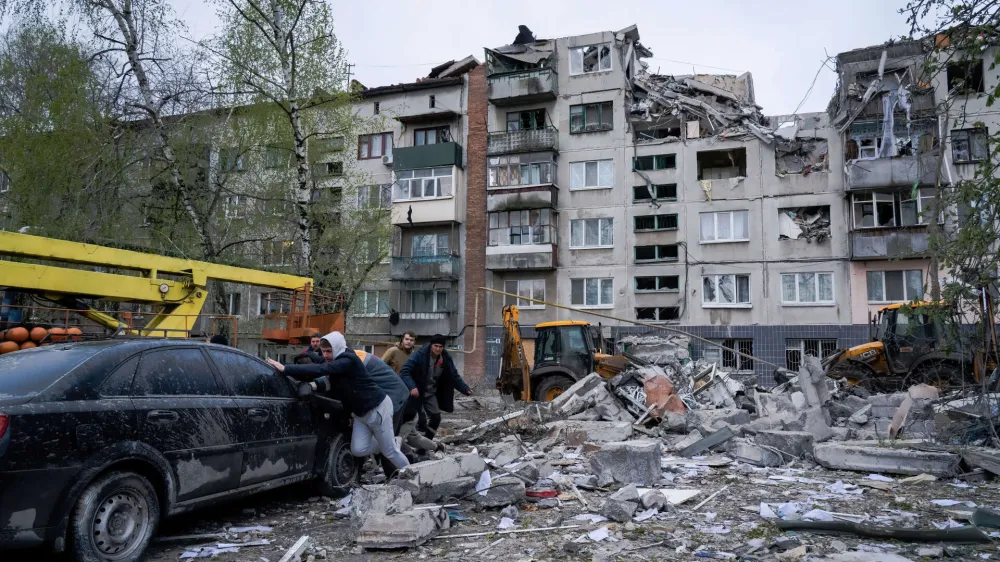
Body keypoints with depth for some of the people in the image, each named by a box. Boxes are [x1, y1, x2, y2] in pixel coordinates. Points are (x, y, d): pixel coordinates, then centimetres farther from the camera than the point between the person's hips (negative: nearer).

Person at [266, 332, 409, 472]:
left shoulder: (348, 360, -26)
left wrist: (285, 368, -42)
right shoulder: (334, 362, 4)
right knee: (358, 450, -1)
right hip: (360, 412, 9)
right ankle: (391, 442, 21)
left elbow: (321, 369, -39)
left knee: (389, 450, 0)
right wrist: (315, 385, -20)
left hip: (377, 407, -8)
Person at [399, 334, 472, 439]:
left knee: (436, 418, 3)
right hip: (415, 392, -5)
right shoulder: (419, 355, -23)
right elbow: (404, 371, -26)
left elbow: (455, 377, 2)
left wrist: (465, 389, -10)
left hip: (431, 393, 5)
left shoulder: (446, 359, -7)